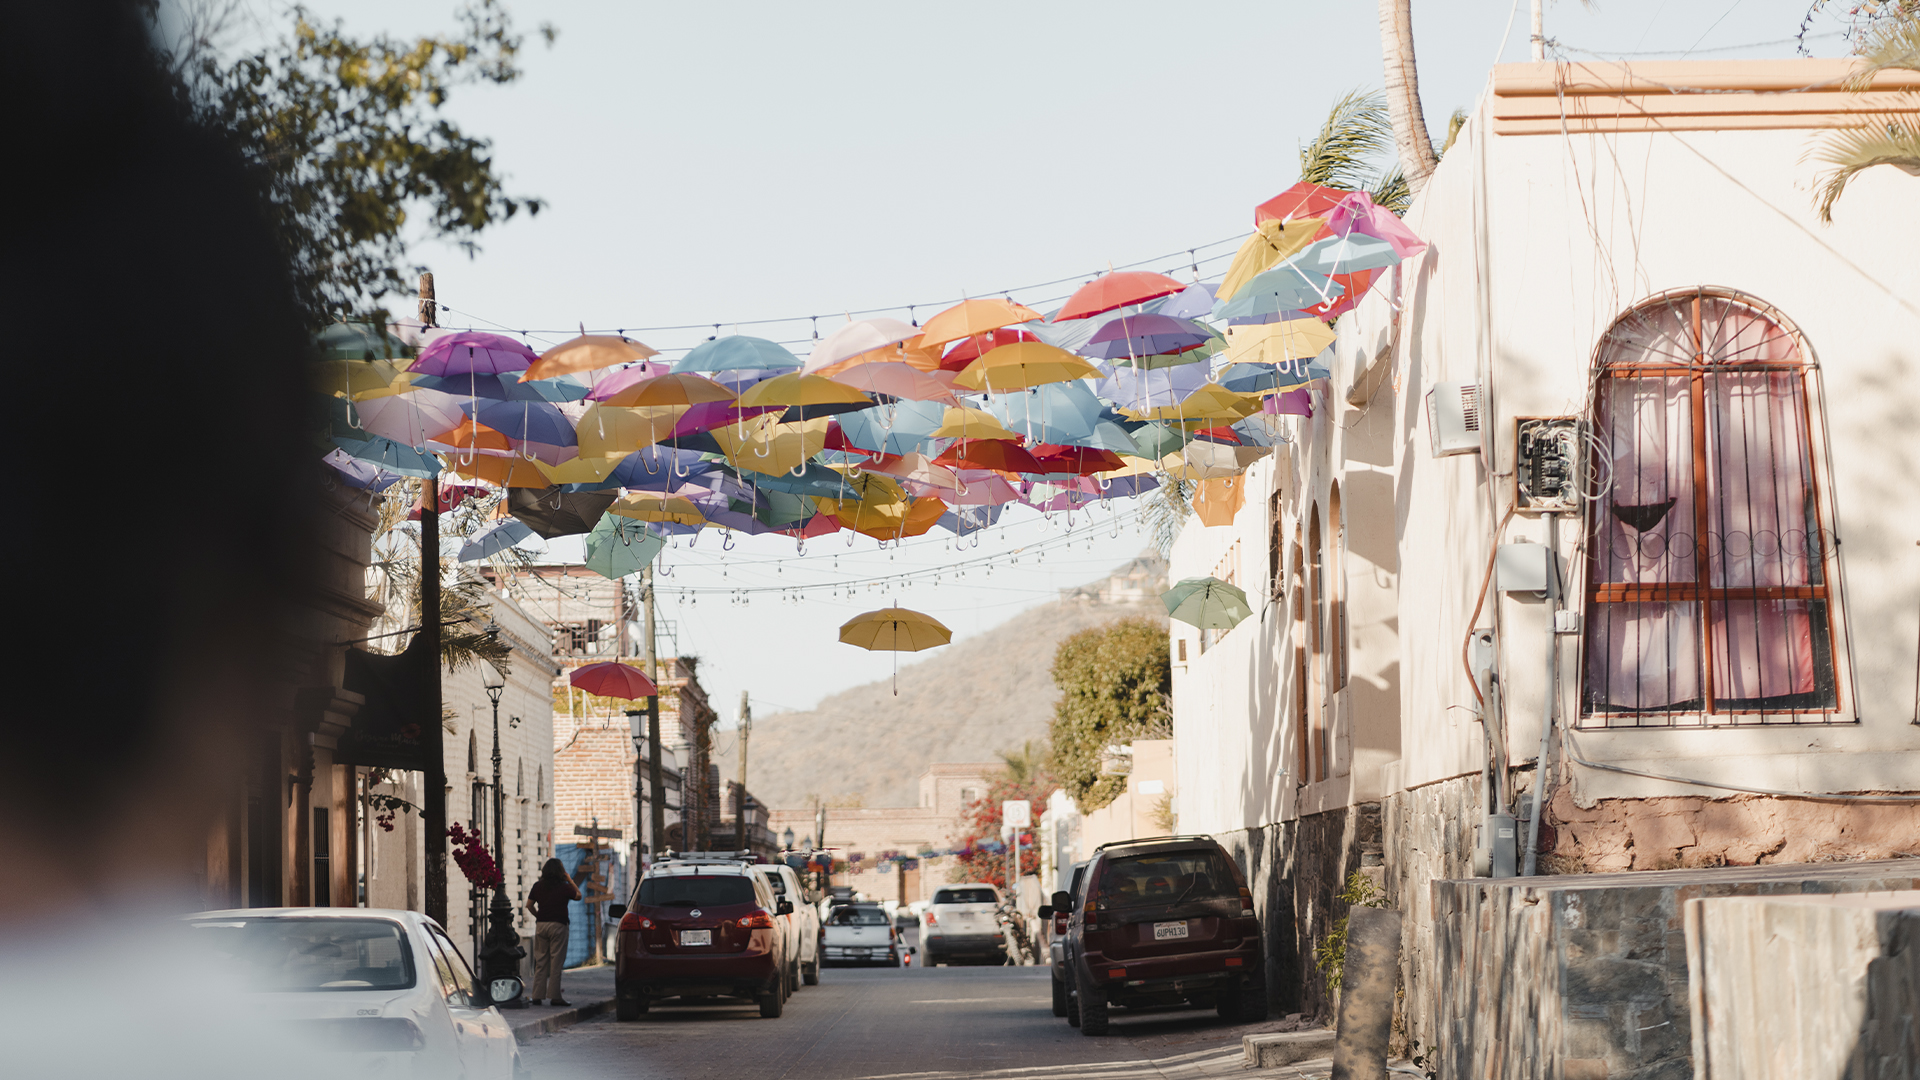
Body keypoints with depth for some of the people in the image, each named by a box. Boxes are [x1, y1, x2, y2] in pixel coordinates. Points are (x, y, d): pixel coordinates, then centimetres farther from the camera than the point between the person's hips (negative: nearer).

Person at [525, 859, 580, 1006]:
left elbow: (529, 905, 5)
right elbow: (578, 895, 10)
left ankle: (537, 995, 7)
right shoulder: (564, 887, -5)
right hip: (558, 925, -4)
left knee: (540, 961, 8)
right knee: (556, 961, -2)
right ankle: (554, 996, -4)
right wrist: (570, 880, 14)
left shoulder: (538, 886, 5)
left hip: (541, 925, 4)